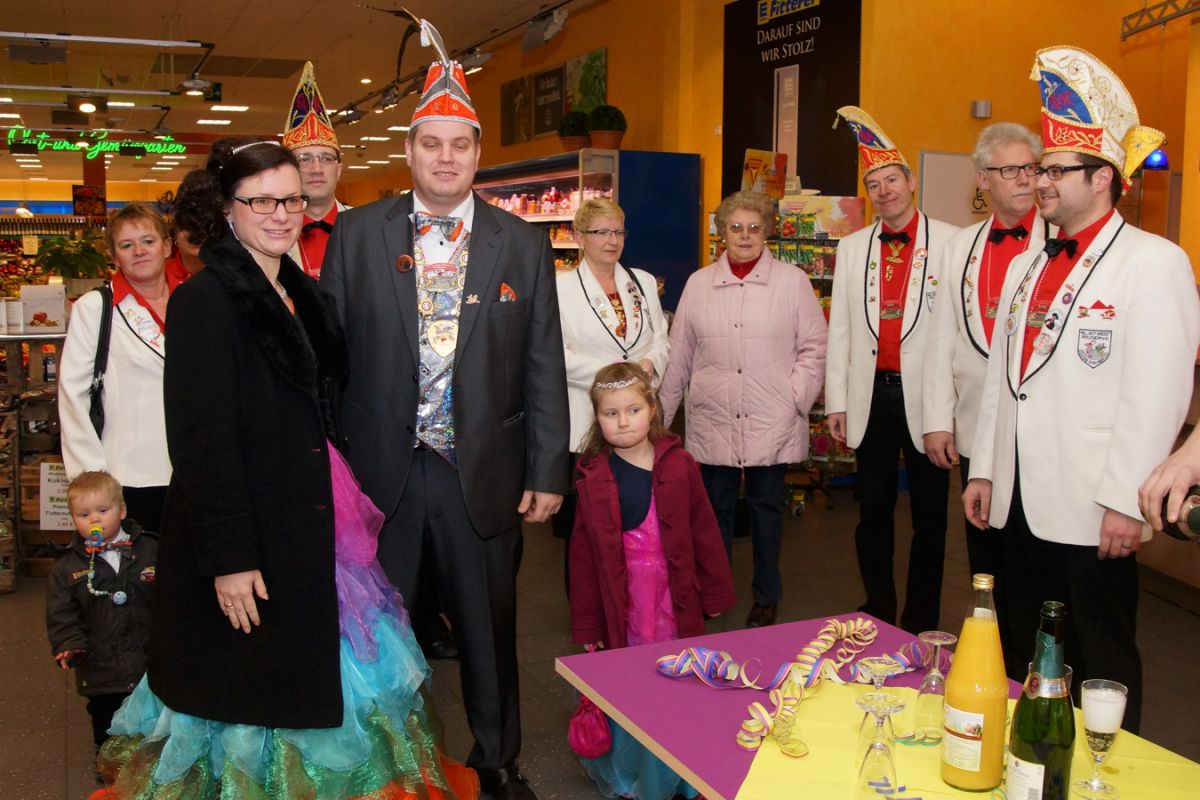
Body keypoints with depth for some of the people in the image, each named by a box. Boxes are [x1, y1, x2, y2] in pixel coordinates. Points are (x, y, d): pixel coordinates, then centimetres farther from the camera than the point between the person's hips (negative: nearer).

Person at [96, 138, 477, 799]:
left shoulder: (302, 293, 10)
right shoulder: (204, 299, -14)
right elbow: (199, 438, -18)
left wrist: (344, 506, 10)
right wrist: (227, 557, -19)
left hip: (309, 525, 7)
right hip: (245, 547, -7)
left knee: (314, 682, 17)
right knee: (246, 691, 7)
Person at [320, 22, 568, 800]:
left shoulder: (523, 244, 1)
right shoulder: (357, 234, 1)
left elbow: (544, 367, 1)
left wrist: (548, 472, -2)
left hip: (484, 474, 0)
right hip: (380, 471, 0)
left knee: (490, 627, 14)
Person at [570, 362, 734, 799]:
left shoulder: (679, 465, -1)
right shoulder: (593, 478, -3)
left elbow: (704, 531, 4)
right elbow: (583, 555, -1)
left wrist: (715, 594, 5)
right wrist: (586, 626, 0)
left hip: (675, 603, 1)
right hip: (621, 607, -1)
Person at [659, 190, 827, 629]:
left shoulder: (793, 281, 2)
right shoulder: (699, 283, 9)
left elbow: (813, 346, 3)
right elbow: (680, 354, 11)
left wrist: (796, 398, -6)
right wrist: (663, 410, 12)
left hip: (771, 423, -2)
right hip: (712, 422, 2)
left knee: (766, 508, 8)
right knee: (716, 508, 8)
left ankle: (766, 597, 23)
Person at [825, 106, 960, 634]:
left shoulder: (950, 242, -3)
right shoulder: (852, 247, 9)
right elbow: (840, 329, 8)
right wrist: (836, 402, 5)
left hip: (925, 397, -3)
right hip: (871, 395, 3)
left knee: (929, 513, 7)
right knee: (873, 509, 12)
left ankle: (920, 621, 21)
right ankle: (878, 610, 28)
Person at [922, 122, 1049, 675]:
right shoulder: (960, 248, 11)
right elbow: (942, 341, 9)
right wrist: (938, 422, 4)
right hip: (977, 431, 4)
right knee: (986, 554, 14)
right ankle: (995, 662, 30)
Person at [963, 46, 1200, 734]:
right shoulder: (1029, 267, 15)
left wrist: (1125, 501, -18)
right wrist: (984, 469, 14)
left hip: (1090, 506, -7)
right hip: (1021, 495, 7)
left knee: (1101, 657, 6)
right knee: (1028, 651, 16)